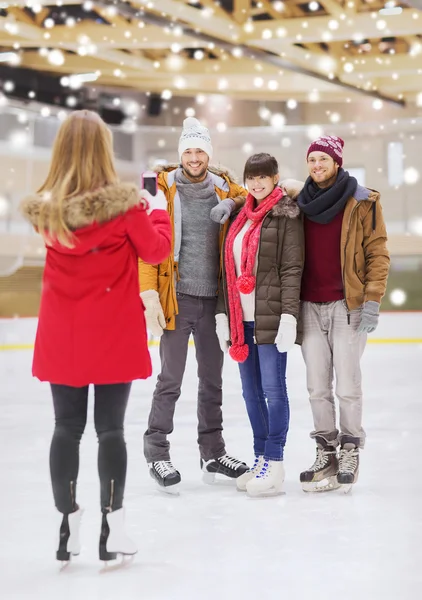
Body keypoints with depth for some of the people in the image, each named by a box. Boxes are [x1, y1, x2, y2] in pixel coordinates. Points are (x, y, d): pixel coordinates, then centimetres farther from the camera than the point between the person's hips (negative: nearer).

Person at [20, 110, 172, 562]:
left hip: (61, 337, 3)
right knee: (110, 428, 4)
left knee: (66, 427, 11)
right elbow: (156, 250, -2)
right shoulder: (124, 205, -14)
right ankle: (112, 528, 9)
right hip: (114, 335, -3)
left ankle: (68, 525, 17)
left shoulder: (45, 210, -4)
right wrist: (157, 208, 14)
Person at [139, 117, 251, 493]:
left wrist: (232, 205, -6)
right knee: (171, 379, -2)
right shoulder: (163, 189, -5)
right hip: (177, 297, -4)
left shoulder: (225, 189, 6)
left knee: (212, 378, 13)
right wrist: (150, 293, -15)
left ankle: (213, 451, 25)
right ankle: (157, 452, 11)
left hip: (213, 299, 4)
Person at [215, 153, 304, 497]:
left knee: (273, 389, -4)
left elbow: (292, 269, -10)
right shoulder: (241, 216, 16)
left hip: (270, 317, -7)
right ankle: (260, 459, 19)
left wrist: (289, 316, -17)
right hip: (242, 318, 7)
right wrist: (223, 314, 11)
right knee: (251, 392, 10)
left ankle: (275, 466, 1)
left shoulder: (286, 215, -4)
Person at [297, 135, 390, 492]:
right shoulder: (298, 204, 10)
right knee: (317, 387, 5)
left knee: (348, 386, -1)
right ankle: (326, 454, 17)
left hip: (348, 306, -3)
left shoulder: (363, 202, -1)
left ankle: (350, 452, 16)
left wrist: (372, 302, -9)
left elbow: (378, 253, -2)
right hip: (309, 307, 4)